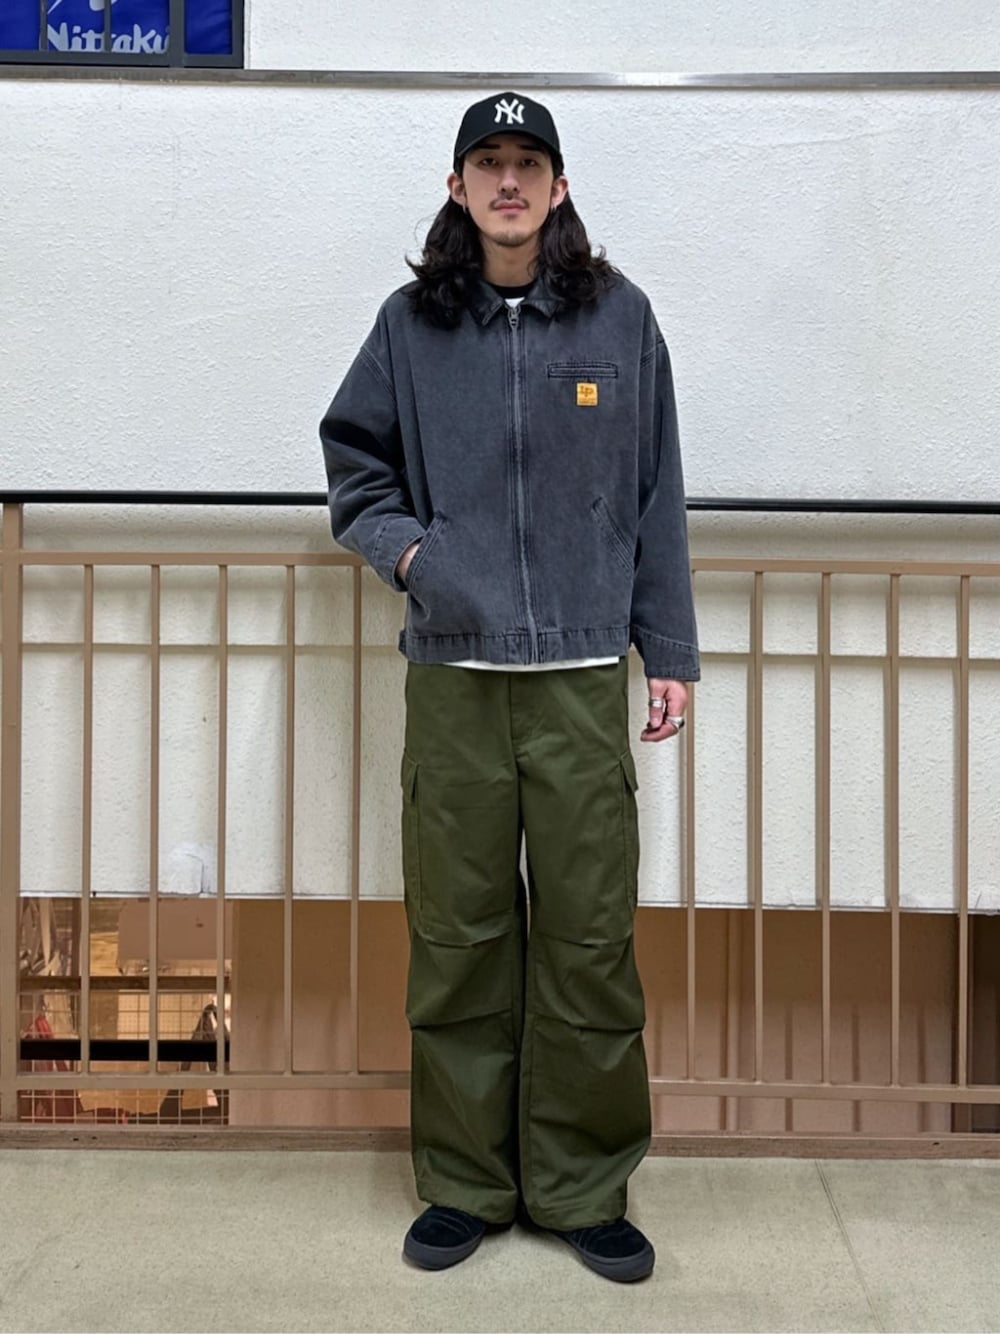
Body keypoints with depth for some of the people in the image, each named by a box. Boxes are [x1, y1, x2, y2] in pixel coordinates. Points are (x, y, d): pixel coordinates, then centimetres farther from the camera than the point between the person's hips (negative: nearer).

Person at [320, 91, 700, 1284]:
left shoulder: (618, 317, 5)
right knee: (457, 938, 7)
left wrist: (669, 652, 6)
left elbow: (655, 495, 7)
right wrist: (400, 546, -2)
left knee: (589, 940, 3)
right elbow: (352, 459, 17)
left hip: (583, 673, 0)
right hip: (452, 673, 1)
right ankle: (465, 1184, 24)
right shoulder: (411, 324, 7)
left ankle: (583, 1189, 20)